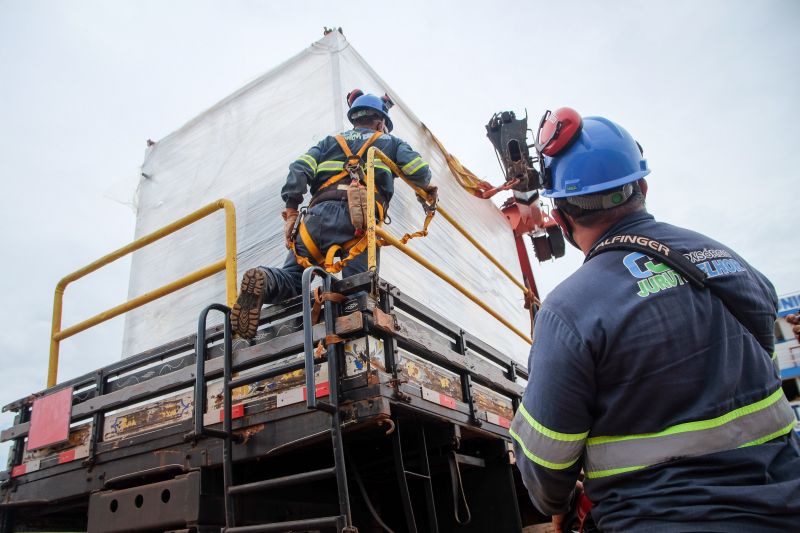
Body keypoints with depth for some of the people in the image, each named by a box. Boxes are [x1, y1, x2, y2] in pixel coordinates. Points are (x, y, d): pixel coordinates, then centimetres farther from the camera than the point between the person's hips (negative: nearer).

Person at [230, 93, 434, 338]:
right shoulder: (391, 142, 29)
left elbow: (299, 169, 14)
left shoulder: (331, 141, 33)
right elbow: (418, 171, 12)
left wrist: (291, 212, 10)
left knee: (291, 277, 4)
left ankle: (264, 281, -30)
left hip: (319, 213, 3)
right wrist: (427, 188, 34)